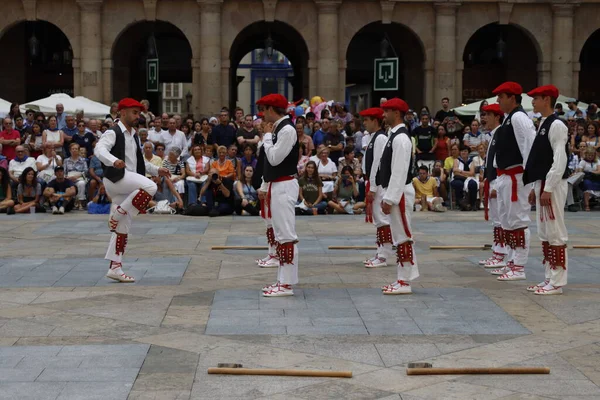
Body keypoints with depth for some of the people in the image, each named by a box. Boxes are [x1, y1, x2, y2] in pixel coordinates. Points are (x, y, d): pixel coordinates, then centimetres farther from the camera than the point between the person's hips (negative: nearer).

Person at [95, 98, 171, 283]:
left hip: (127, 186, 9)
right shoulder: (113, 133, -6)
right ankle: (118, 214, -18)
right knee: (150, 187, -31)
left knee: (123, 227, 6)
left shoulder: (133, 135, 21)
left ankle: (115, 268, 9)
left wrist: (157, 170, 21)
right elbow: (100, 149, -25)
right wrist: (114, 161, -45)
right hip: (115, 178, -8)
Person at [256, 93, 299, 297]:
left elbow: (275, 158, -21)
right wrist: (266, 187, 18)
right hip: (276, 186, 11)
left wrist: (266, 139, -7)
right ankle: (282, 280, 21)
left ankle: (287, 284, -7)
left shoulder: (287, 129, -15)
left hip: (284, 187, -10)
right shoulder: (278, 129, 14)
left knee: (286, 235, -8)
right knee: (280, 235, 14)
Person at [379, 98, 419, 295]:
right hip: (395, 194, 11)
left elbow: (399, 171, -21)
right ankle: (403, 279, 21)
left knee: (403, 236, -6)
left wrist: (390, 199, -21)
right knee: (399, 236, 14)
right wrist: (388, 197, 18)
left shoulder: (400, 138, -16)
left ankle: (405, 282, -1)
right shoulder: (394, 136, 15)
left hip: (400, 193, -11)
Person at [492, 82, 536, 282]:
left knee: (517, 220, -6)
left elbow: (530, 146, -21)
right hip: (505, 177, 11)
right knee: (507, 220, 17)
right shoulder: (508, 119, 16)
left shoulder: (519, 118, -15)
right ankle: (514, 261, 27)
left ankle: (519, 267, -2)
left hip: (516, 177, -11)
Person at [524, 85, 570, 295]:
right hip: (542, 184, 10)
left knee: (555, 233, -6)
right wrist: (535, 187, 18)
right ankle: (549, 278, 17)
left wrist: (548, 188, -20)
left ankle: (557, 282, -3)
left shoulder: (556, 125, -13)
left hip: (552, 186, -10)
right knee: (544, 234, 12)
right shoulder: (543, 125, 16)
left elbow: (560, 160, -18)